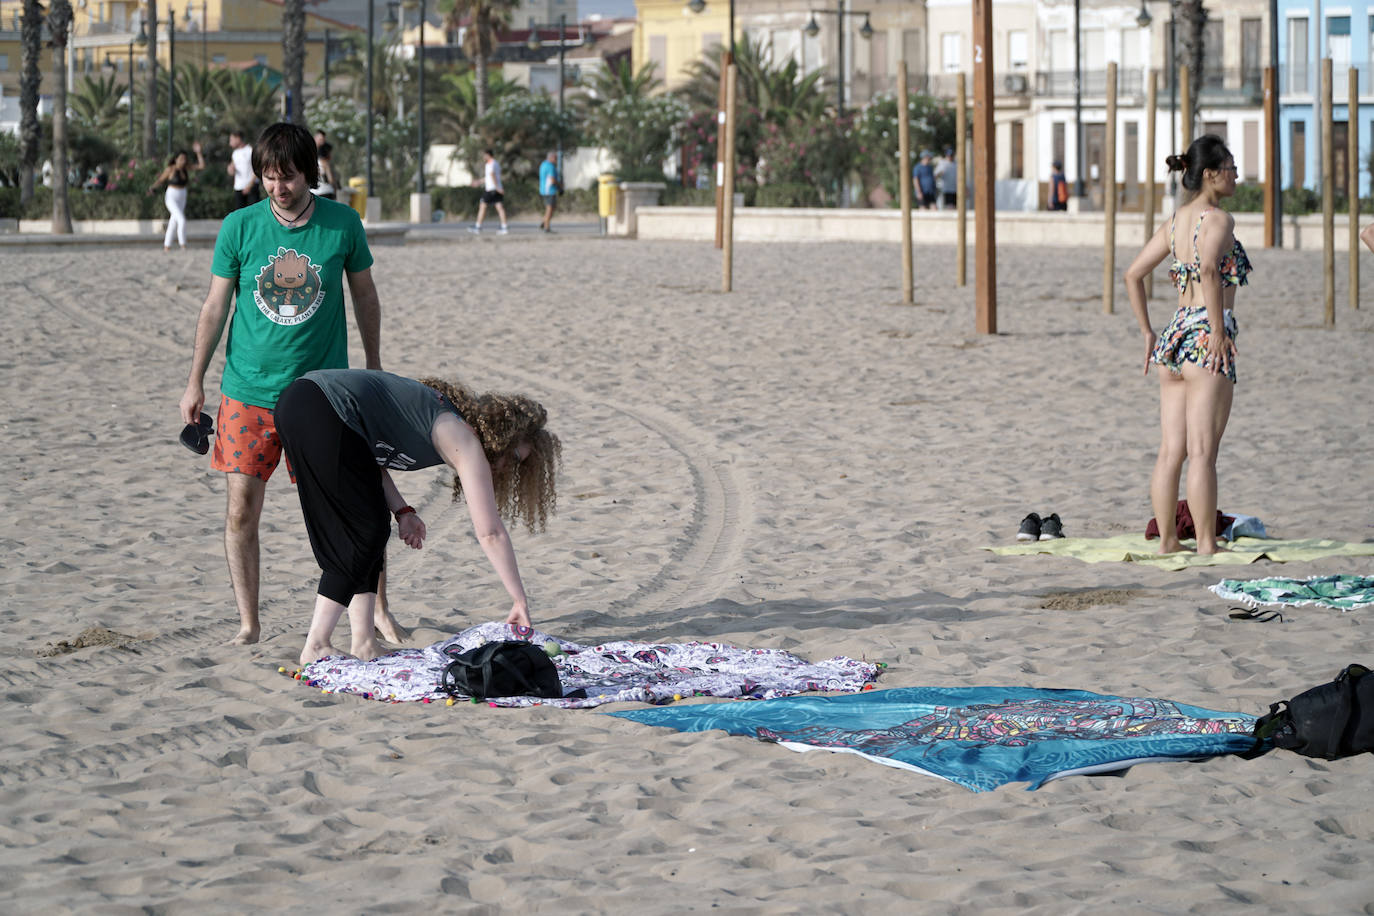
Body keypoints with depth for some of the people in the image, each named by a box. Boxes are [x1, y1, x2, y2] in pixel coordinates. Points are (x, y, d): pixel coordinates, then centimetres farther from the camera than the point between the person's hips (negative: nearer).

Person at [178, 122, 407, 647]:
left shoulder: (342, 224, -4)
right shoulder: (239, 228, -4)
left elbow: (364, 295, 11)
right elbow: (215, 306, 4)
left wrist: (374, 368, 15)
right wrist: (195, 382, 4)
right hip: (248, 392, 1)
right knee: (241, 510, -1)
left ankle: (375, 610, 17)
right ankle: (248, 625, 9)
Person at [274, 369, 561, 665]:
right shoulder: (465, 440, -4)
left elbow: (370, 456, 20)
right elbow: (490, 533, -6)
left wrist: (402, 511, 11)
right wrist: (520, 601, -2)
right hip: (318, 412, -9)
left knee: (373, 531, 13)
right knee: (363, 533, -1)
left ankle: (364, 645, 13)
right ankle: (315, 647, -1)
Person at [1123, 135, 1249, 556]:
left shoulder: (1175, 221, 14)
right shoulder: (1218, 219, -9)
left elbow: (1133, 274, 15)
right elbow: (1209, 269, -27)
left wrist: (1147, 332, 18)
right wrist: (1219, 330, -22)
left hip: (1174, 337, 8)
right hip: (1206, 337, -8)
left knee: (1170, 451, 8)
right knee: (1202, 452, -6)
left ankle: (1167, 540, 11)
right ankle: (1206, 544, -5)